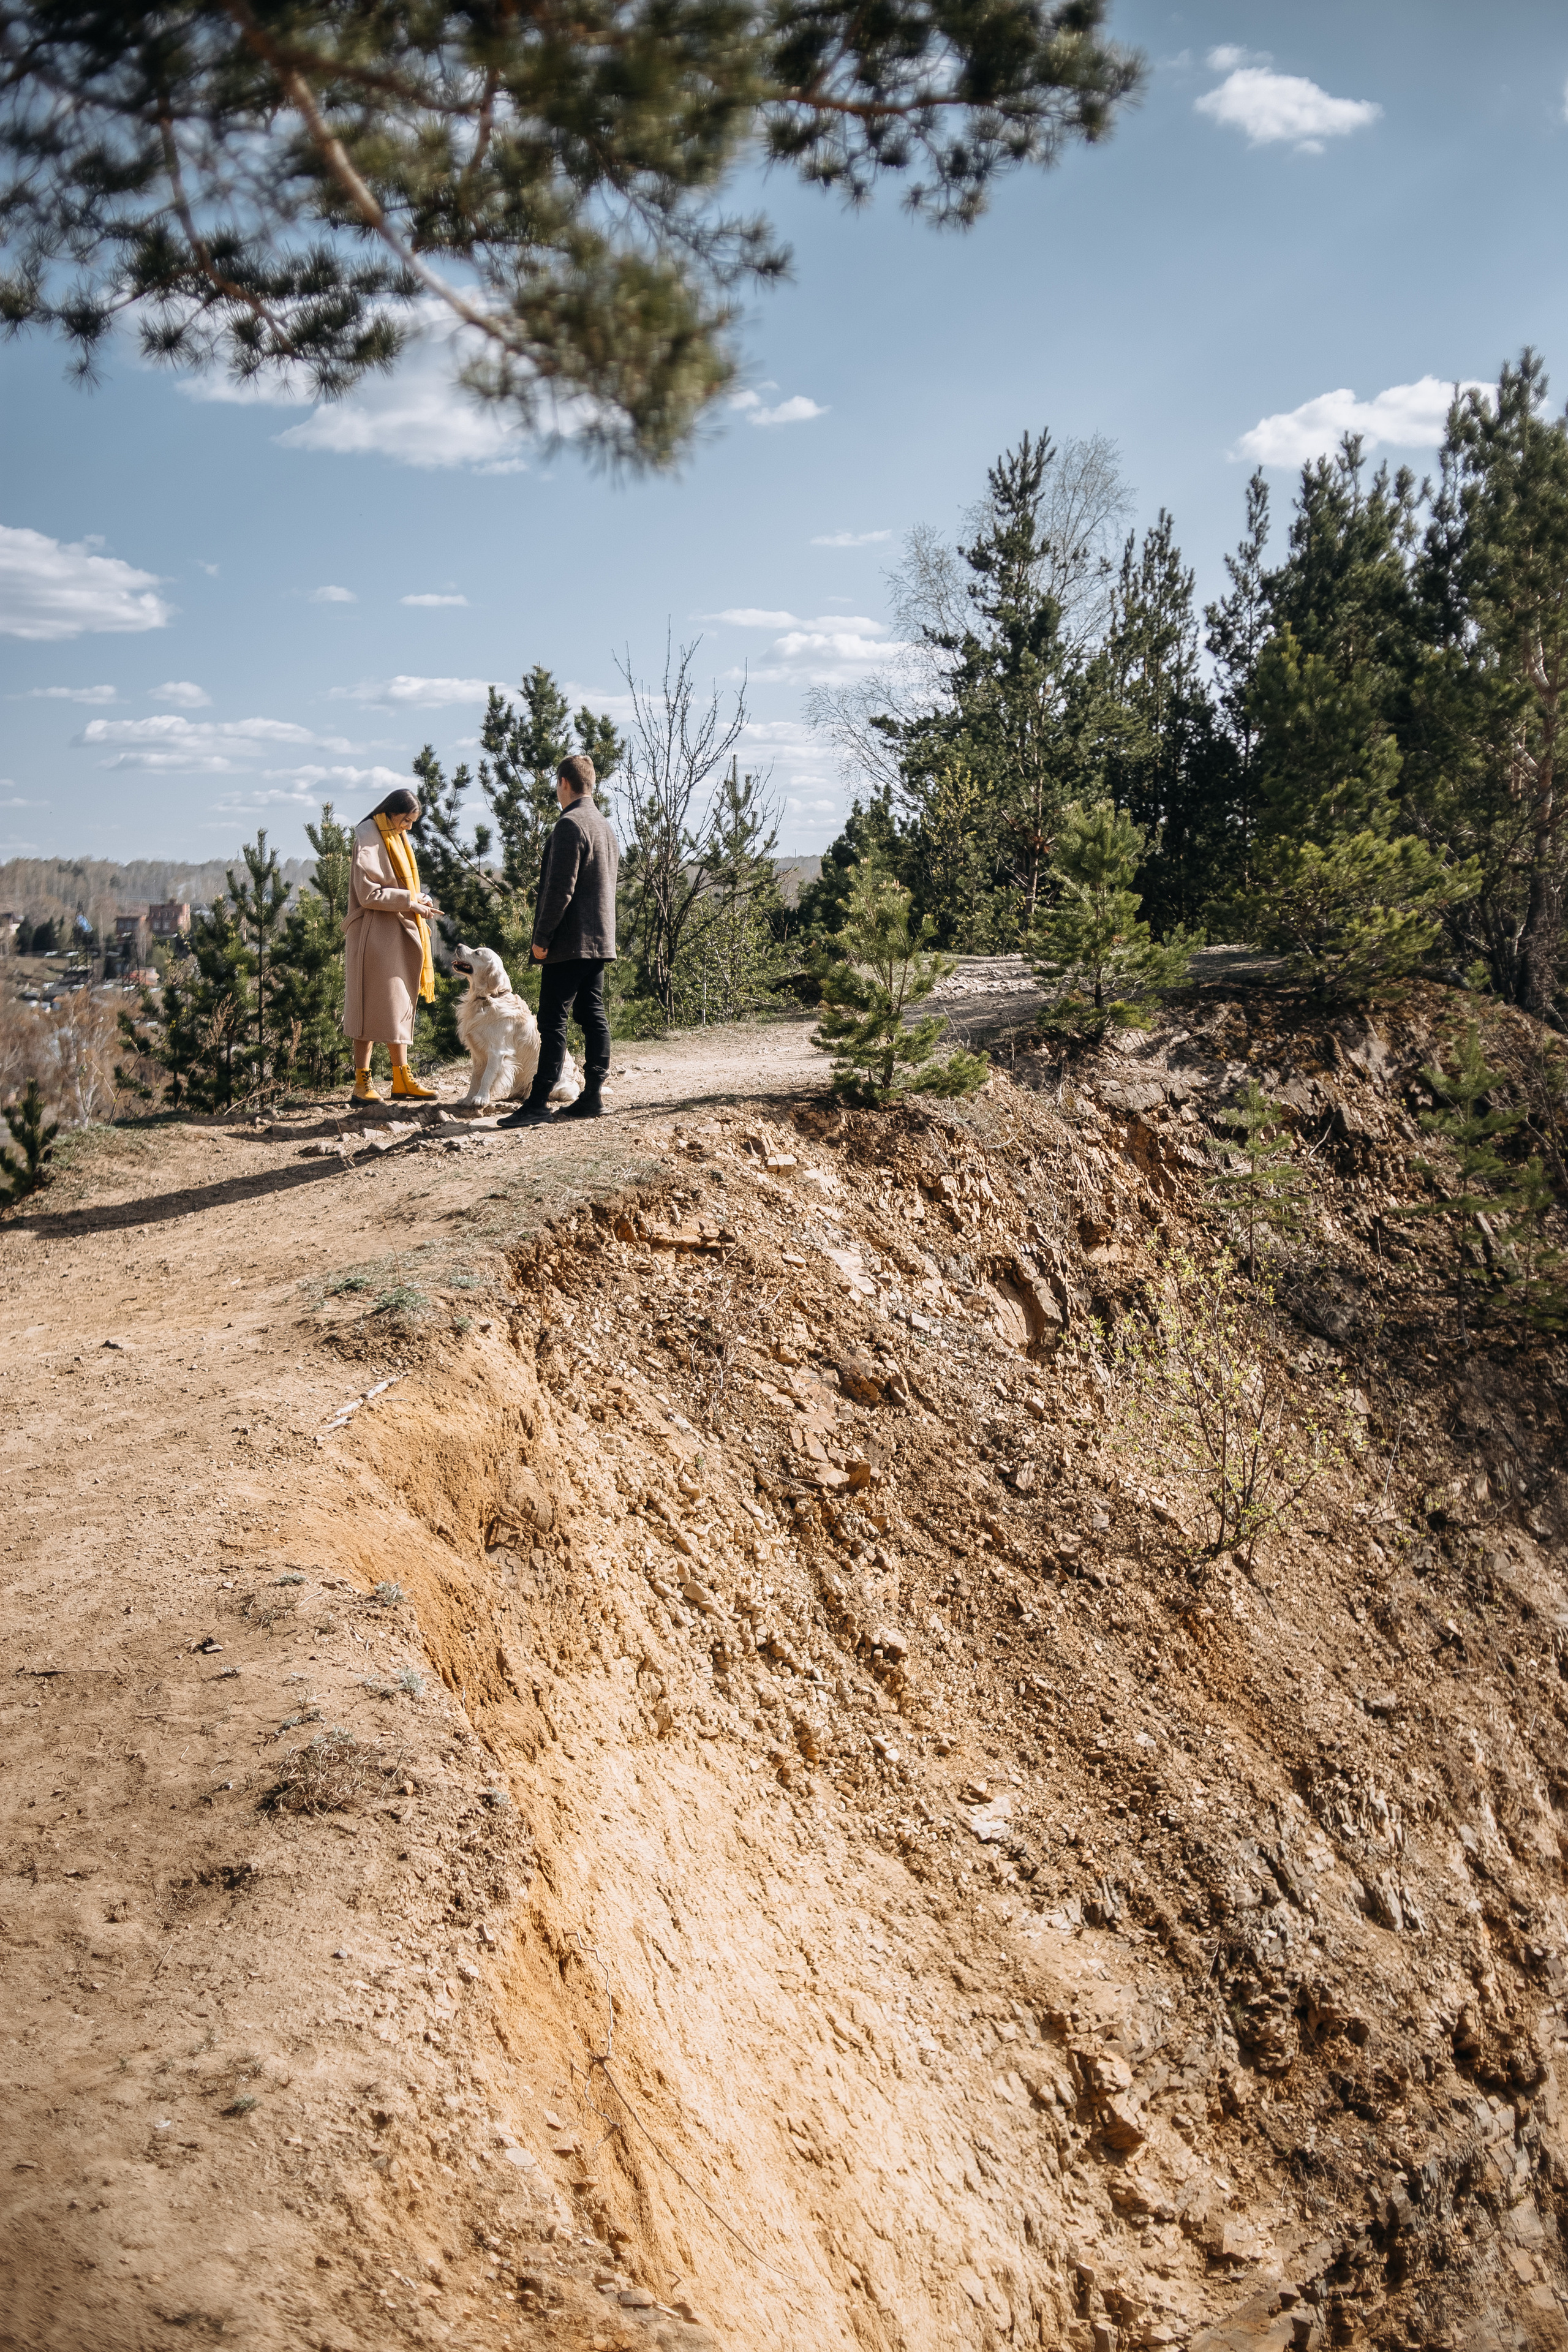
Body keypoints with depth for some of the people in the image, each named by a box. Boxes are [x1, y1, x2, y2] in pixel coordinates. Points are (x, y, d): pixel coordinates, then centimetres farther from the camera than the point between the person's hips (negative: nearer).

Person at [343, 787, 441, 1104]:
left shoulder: (398, 839, 16)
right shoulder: (369, 839, -11)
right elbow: (368, 893, -18)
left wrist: (420, 899, 4)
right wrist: (409, 901, -16)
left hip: (399, 934, 9)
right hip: (375, 933, -9)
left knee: (399, 1006, 9)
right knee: (373, 1006, -8)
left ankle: (402, 1079, 13)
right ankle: (362, 1081, -4)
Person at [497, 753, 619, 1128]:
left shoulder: (569, 824, -13)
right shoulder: (605, 827, 17)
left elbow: (560, 888, -19)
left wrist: (542, 938, -14)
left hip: (569, 942, -9)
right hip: (600, 940, 9)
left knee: (553, 1022, -9)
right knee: (593, 1016, 9)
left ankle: (539, 1103, -10)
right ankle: (594, 1096, 9)